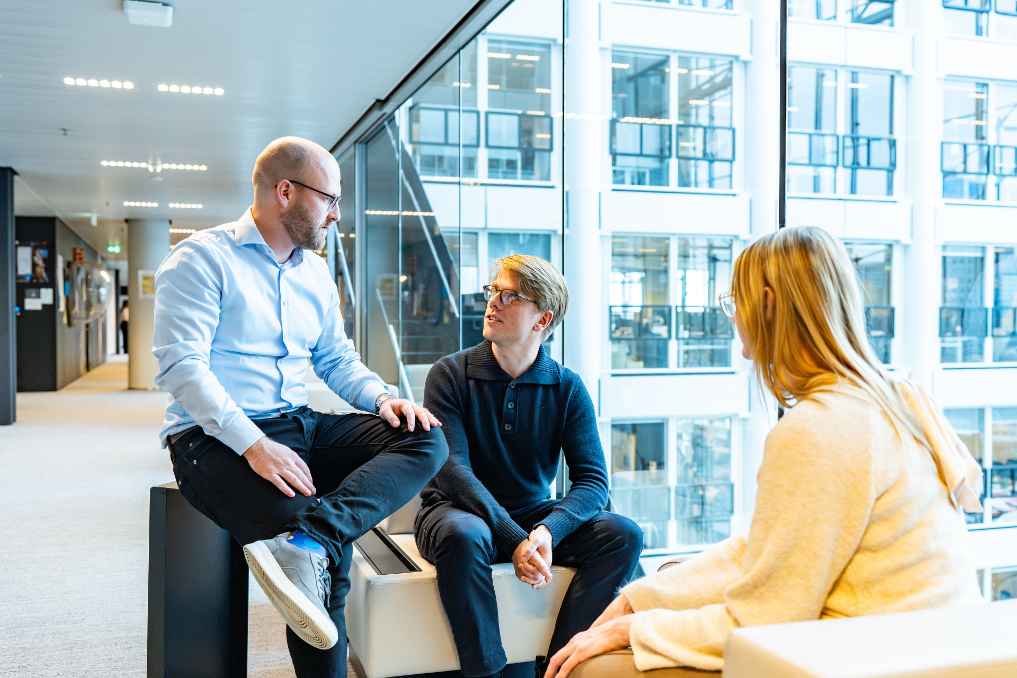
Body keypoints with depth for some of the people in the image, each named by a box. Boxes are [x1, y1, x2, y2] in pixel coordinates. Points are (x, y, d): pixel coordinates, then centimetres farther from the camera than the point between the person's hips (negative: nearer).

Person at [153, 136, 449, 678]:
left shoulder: (316, 273, 19)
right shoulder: (202, 258, -4)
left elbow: (336, 360, 22)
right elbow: (181, 364, -15)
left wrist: (382, 398, -1)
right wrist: (253, 443, -27)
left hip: (300, 426, 8)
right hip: (217, 439, -7)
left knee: (425, 441, -19)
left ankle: (304, 542, -35)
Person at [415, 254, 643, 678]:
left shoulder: (567, 388, -1)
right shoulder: (451, 374, -8)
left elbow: (592, 480, -8)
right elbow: (453, 470, -17)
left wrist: (547, 531, -29)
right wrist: (514, 541, -29)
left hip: (533, 514, 3)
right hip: (458, 510, -3)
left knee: (624, 534, -19)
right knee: (463, 536, -37)